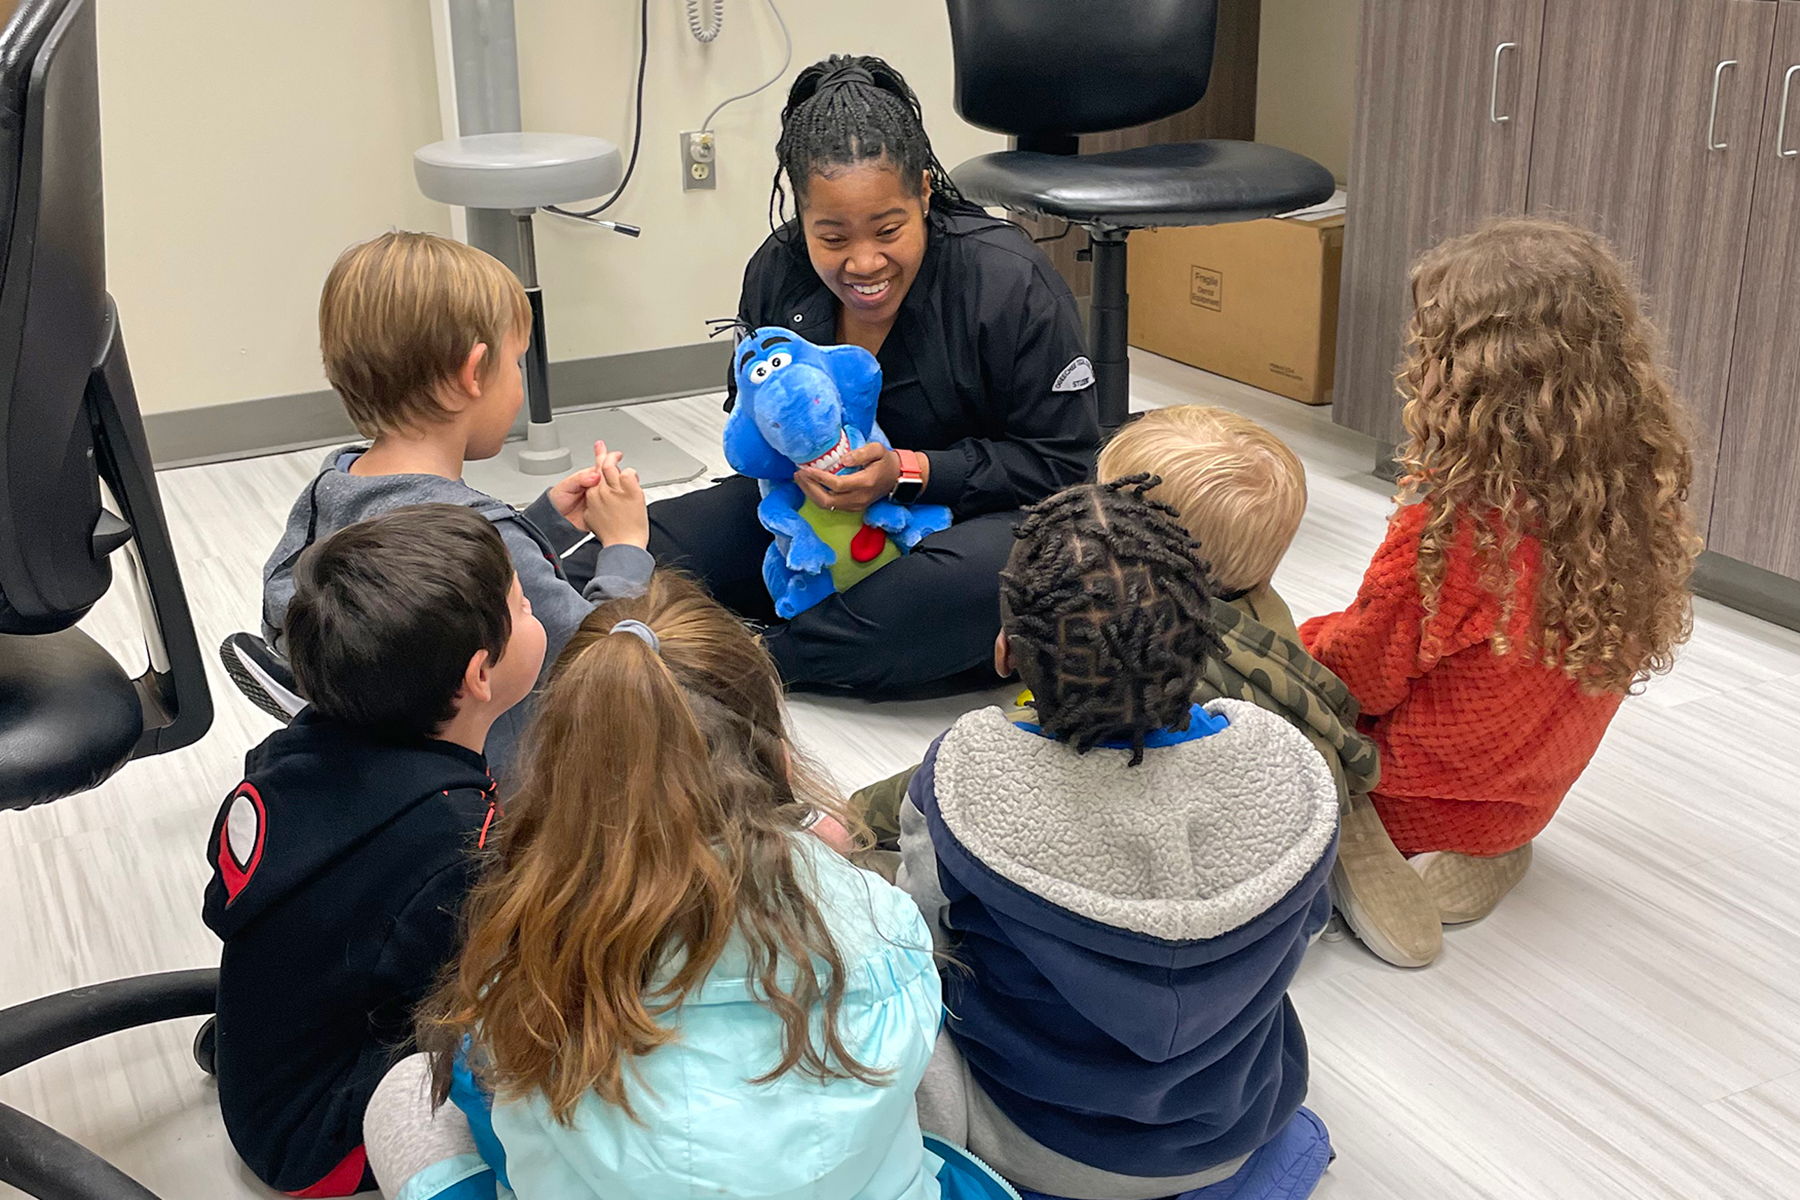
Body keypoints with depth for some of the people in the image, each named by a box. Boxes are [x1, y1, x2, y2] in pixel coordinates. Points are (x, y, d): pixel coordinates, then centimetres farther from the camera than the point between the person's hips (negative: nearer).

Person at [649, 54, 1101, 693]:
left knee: (1008, 570, -42)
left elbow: (1063, 461, -17)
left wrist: (908, 472, -28)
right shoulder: (776, 270, -5)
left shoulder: (1010, 281, -19)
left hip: (978, 516, -4)